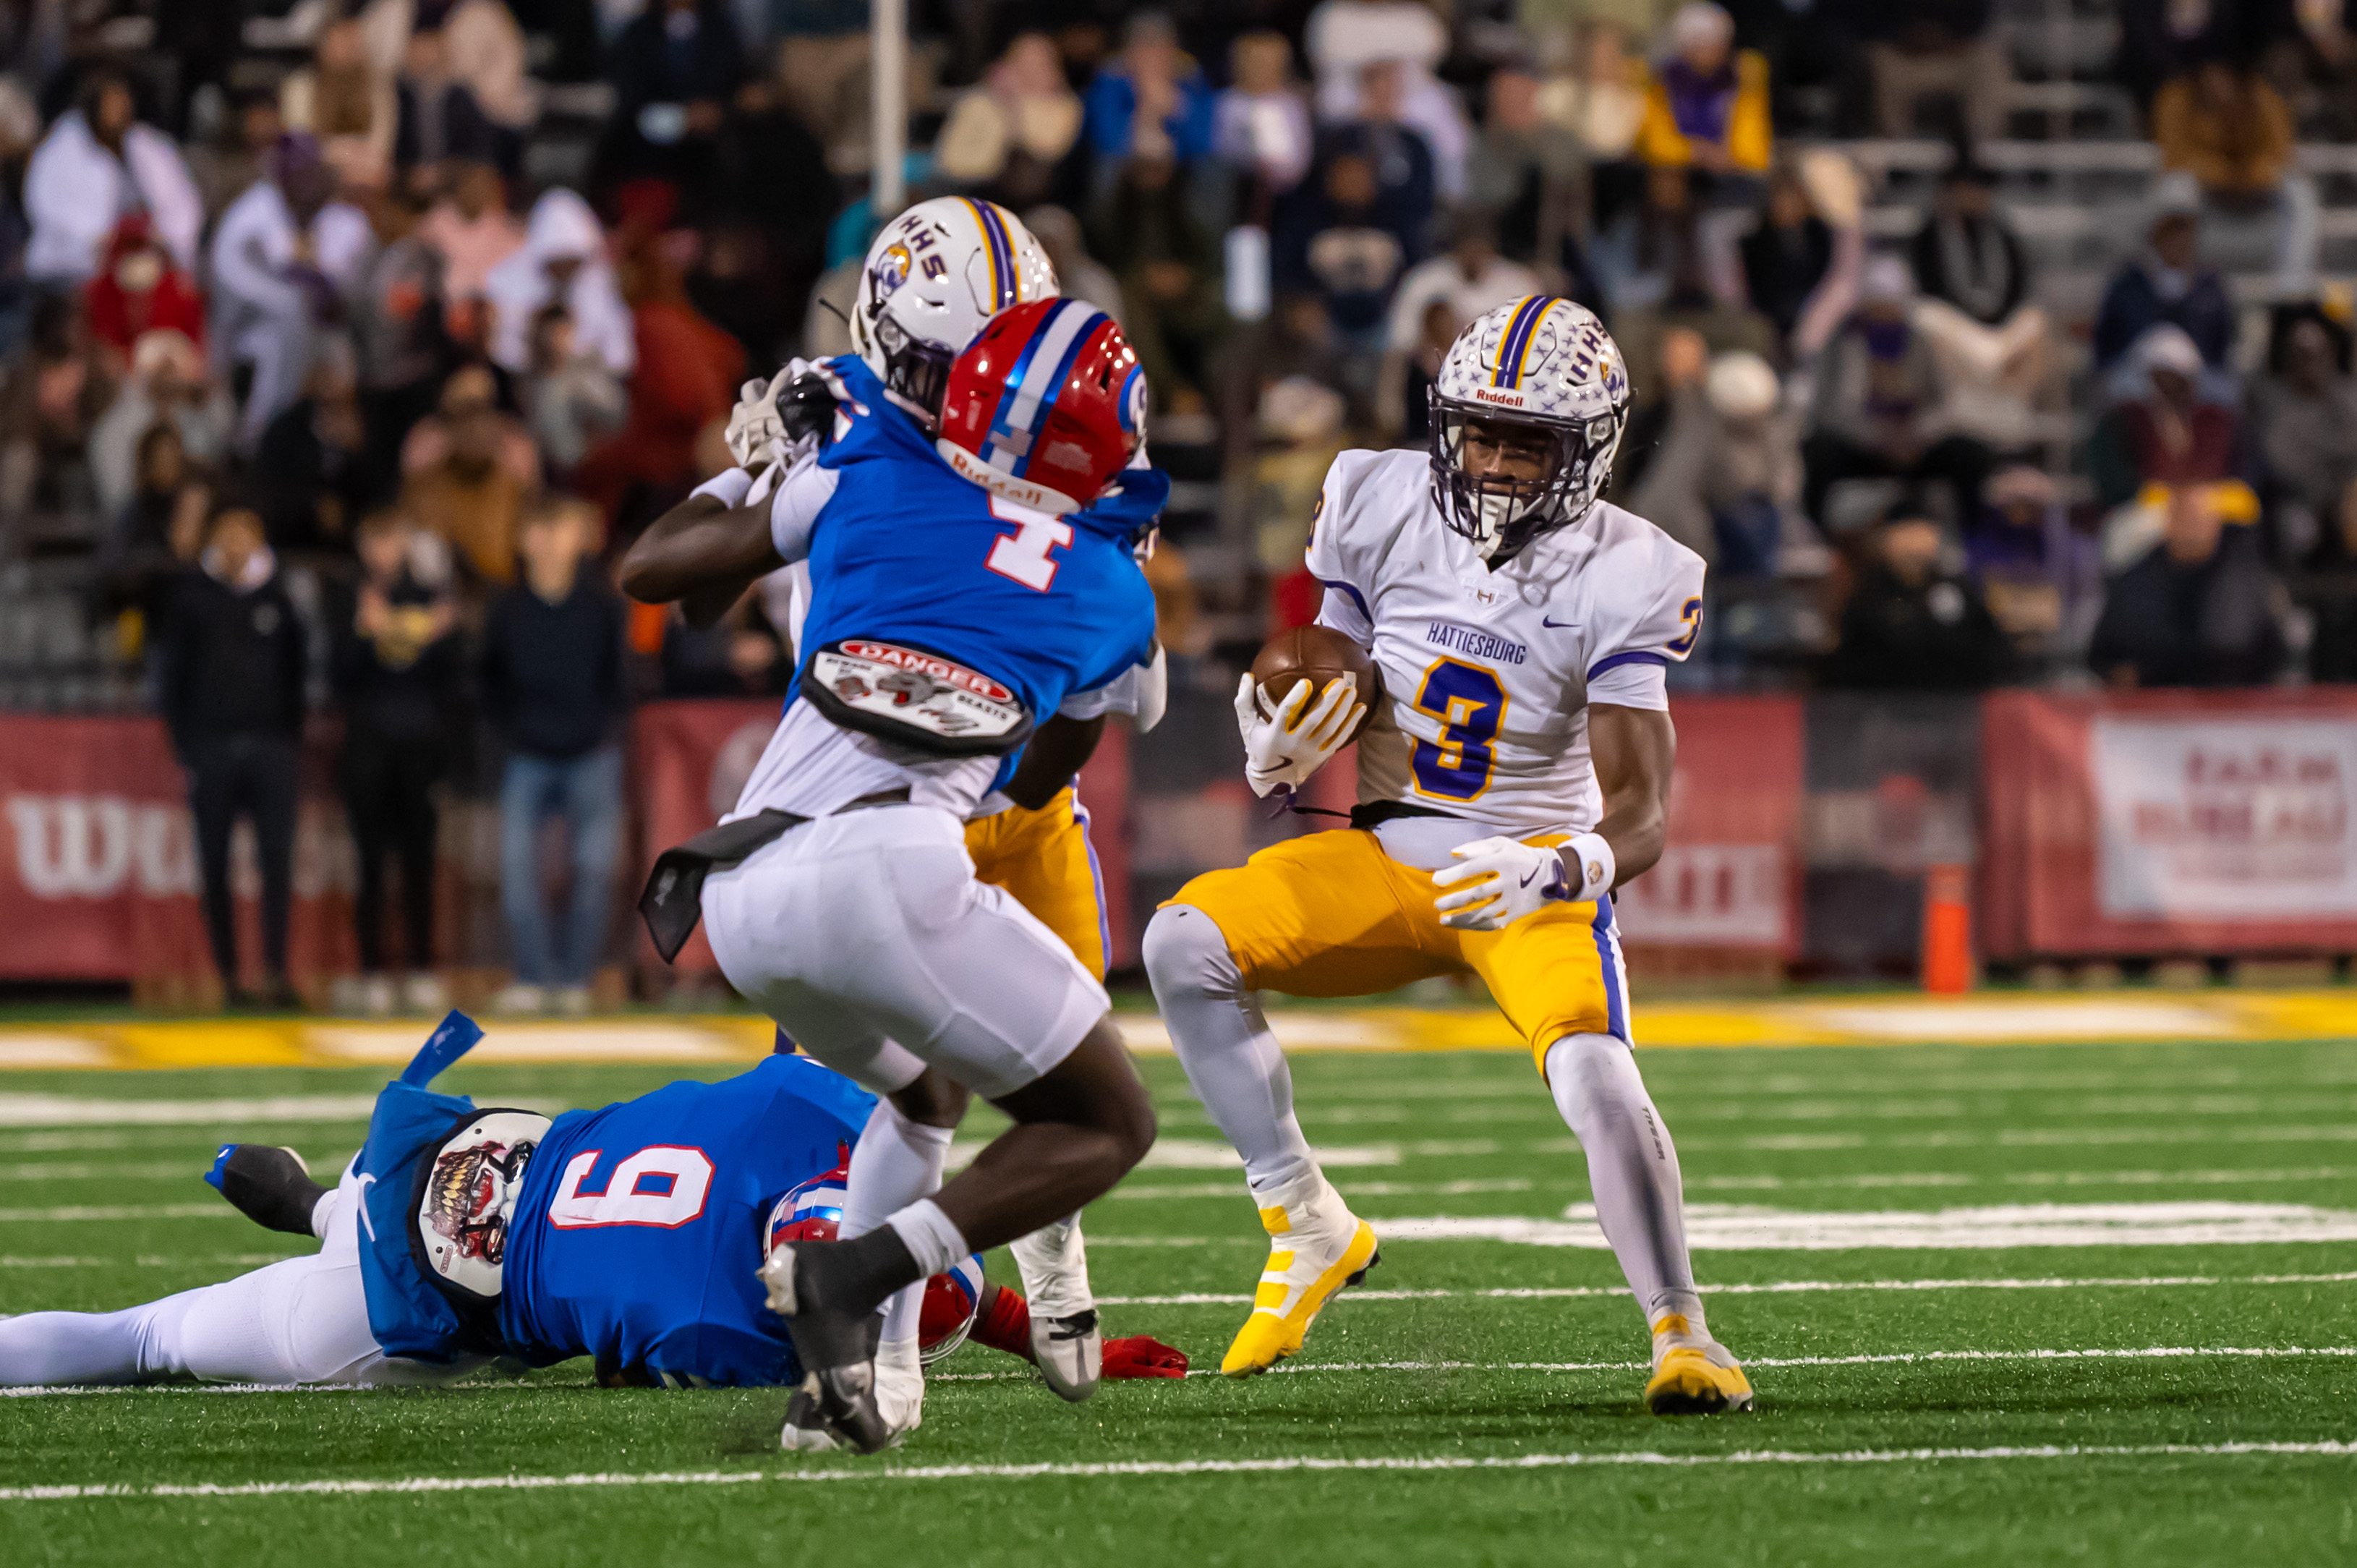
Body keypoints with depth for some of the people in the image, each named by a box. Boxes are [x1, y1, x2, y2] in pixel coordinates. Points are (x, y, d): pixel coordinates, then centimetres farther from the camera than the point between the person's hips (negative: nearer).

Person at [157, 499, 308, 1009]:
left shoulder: (278, 594, 8)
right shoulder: (192, 596, 4)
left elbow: (297, 670, 11)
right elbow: (170, 673, 5)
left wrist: (293, 736, 4)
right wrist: (182, 742, -1)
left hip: (271, 743, 0)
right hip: (211, 747, 0)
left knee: (278, 857, -10)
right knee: (215, 866, 2)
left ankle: (276, 972, -12)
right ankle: (230, 975, 7)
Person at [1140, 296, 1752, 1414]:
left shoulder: (1619, 580, -15)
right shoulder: (1385, 514, -5)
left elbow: (1640, 816, -18)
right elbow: (1313, 717, 4)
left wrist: (1556, 870, -40)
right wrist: (1278, 752, -22)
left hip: (1533, 877, -4)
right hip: (1386, 858, 4)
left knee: (1597, 1080, -30)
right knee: (1186, 941, -20)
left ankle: (1682, 1337, -11)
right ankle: (1311, 1231, -9)